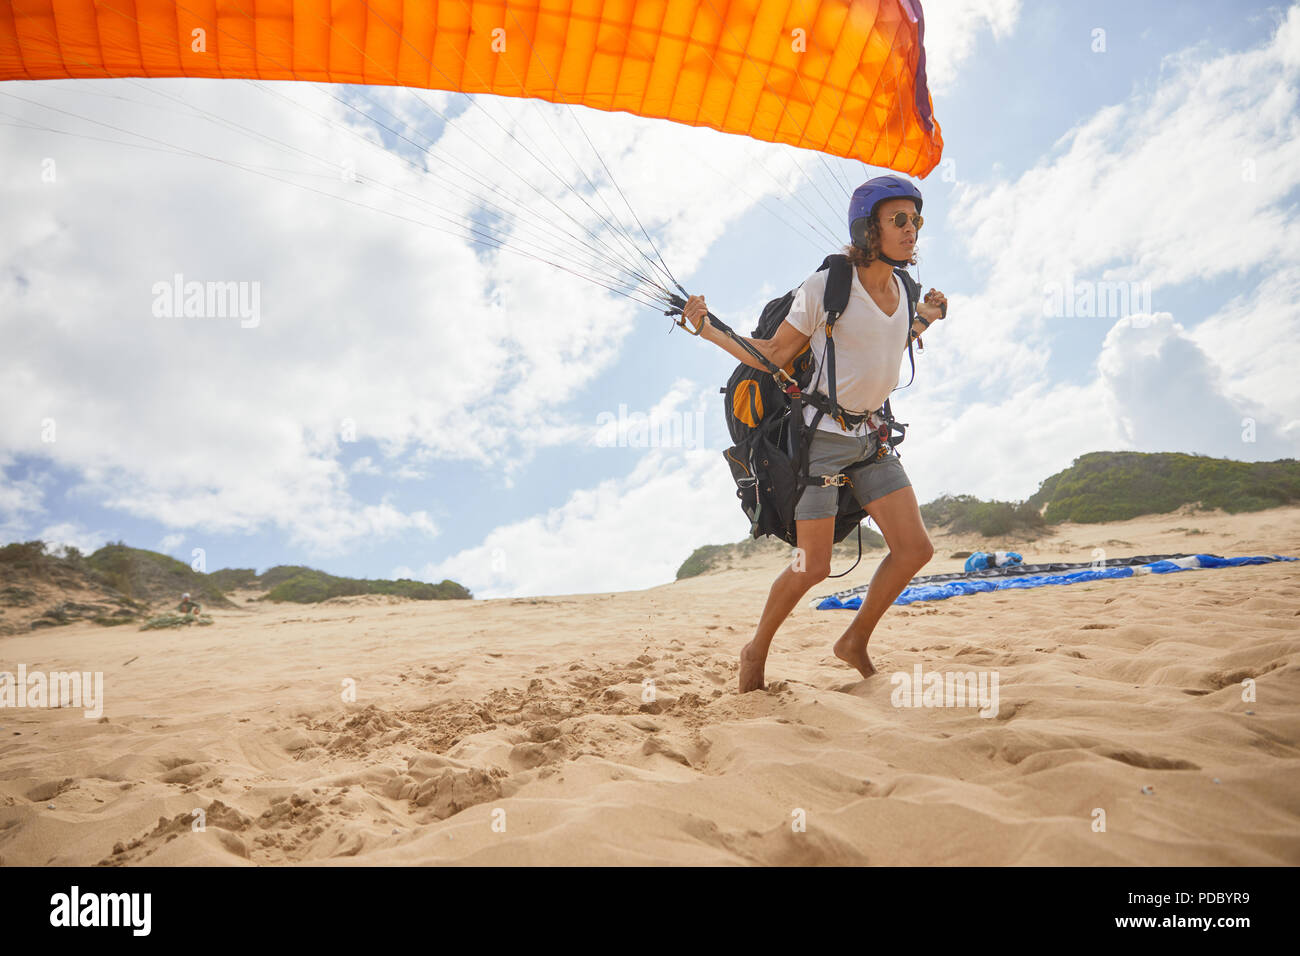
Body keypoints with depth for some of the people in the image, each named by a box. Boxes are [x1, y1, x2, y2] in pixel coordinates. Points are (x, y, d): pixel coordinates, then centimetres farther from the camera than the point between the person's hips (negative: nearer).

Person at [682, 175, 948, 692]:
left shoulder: (900, 290, 6)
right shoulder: (827, 286, -14)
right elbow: (774, 354, -8)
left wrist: (922, 322, 18)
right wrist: (708, 330, -18)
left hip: (871, 437, 7)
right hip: (822, 436, -7)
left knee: (914, 548, -1)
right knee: (813, 566, -4)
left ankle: (855, 641, 18)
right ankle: (756, 650, 20)